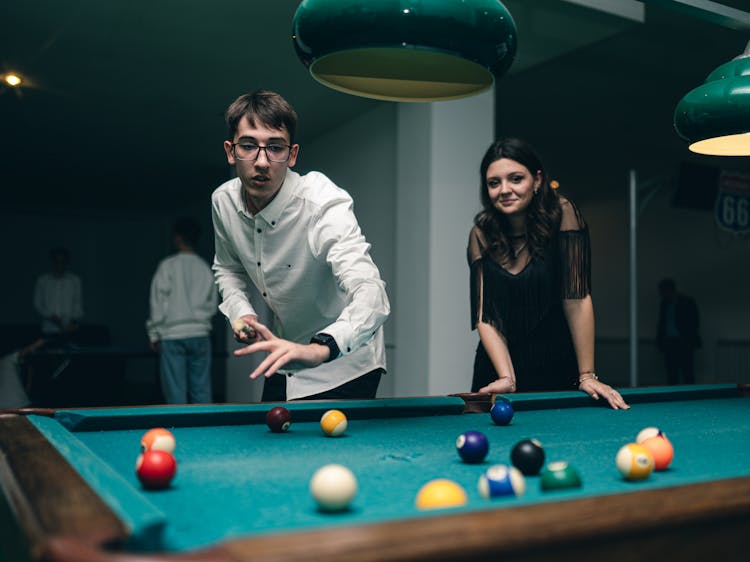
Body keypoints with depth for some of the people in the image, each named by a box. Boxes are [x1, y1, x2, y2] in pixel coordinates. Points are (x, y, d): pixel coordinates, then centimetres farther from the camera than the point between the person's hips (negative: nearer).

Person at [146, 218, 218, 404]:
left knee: (175, 390, 0)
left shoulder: (168, 266, -4)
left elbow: (158, 303, -5)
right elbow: (212, 305, 10)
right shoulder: (206, 268, 6)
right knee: (201, 389, 6)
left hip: (172, 335, -3)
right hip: (200, 334, 4)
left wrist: (154, 334, 1)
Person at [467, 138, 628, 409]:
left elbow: (577, 298, -20)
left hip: (559, 370, -2)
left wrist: (587, 376, -20)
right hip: (499, 365, 2)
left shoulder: (563, 215, -18)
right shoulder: (481, 235, -9)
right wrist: (506, 378, -23)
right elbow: (485, 316, -12)